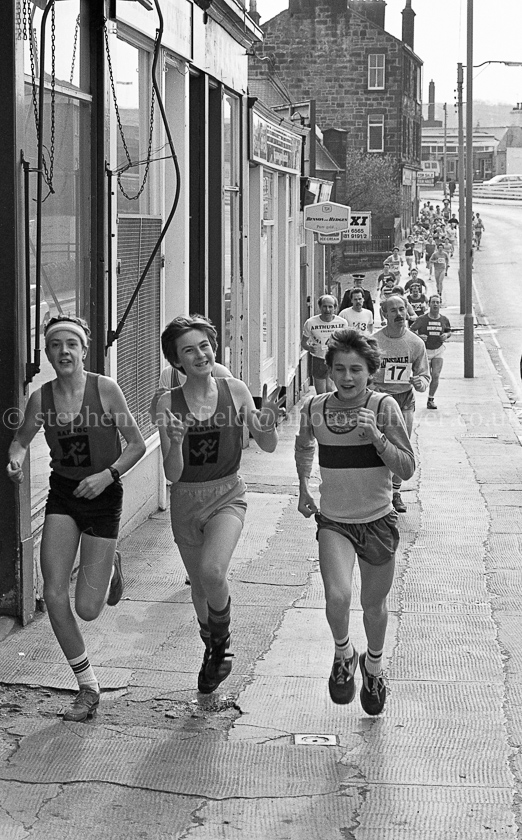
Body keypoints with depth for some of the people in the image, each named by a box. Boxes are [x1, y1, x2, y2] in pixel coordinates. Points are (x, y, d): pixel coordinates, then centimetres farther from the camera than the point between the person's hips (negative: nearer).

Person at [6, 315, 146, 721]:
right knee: (54, 595, -10)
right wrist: (16, 460, -11)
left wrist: (107, 475, -21)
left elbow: (137, 445, -7)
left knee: (87, 609, -3)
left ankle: (110, 566, 34)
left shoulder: (105, 389, -14)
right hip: (63, 494, 3)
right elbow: (21, 440, 12)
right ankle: (88, 687, 6)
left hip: (103, 496, -3)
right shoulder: (41, 398, -5)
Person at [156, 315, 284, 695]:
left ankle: (222, 639, 2)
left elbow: (268, 446, 0)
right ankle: (212, 649, 45)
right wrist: (176, 441, -31)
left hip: (228, 496, -2)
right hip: (186, 500, 2)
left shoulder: (235, 391, -8)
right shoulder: (169, 403, -10)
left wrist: (268, 424, -21)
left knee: (211, 572, -27)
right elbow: (172, 474, -12)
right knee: (199, 586, 16)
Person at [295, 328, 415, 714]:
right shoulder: (315, 408, -6)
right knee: (338, 596, -22)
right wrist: (304, 488, 14)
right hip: (333, 521, 0)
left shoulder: (384, 407, -13)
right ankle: (343, 654, 8)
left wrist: (375, 436, -26)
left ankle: (373, 665, 45)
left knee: (374, 604, 15)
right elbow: (304, 445, 18)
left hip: (378, 521, 0)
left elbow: (407, 469, -14)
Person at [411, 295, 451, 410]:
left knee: (436, 376, -8)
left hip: (438, 350, 2)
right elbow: (411, 330, -2)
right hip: (425, 350, -2)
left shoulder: (444, 320, 0)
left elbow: (449, 331, 17)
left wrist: (446, 335, -6)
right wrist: (419, 336, -20)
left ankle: (431, 399, 6)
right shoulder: (422, 319, -10)